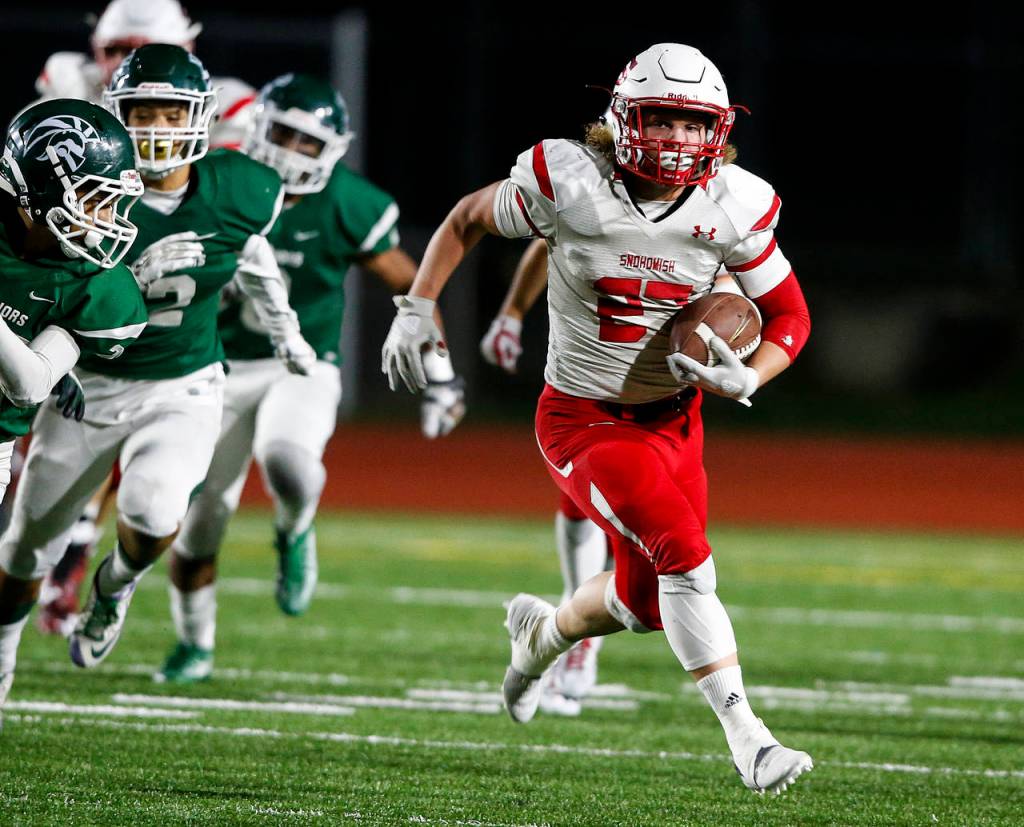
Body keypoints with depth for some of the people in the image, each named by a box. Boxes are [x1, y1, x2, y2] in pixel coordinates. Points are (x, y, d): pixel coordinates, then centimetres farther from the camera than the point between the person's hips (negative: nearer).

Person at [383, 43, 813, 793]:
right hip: (585, 421, -5)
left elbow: (790, 315, -1)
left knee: (648, 604, 13)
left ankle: (544, 633, 48)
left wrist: (744, 380, -20)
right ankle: (747, 740, -17)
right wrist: (416, 309, -5)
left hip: (673, 420, 5)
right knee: (685, 557, -23)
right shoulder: (568, 183, -19)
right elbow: (469, 219, 0)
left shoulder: (733, 208, -12)